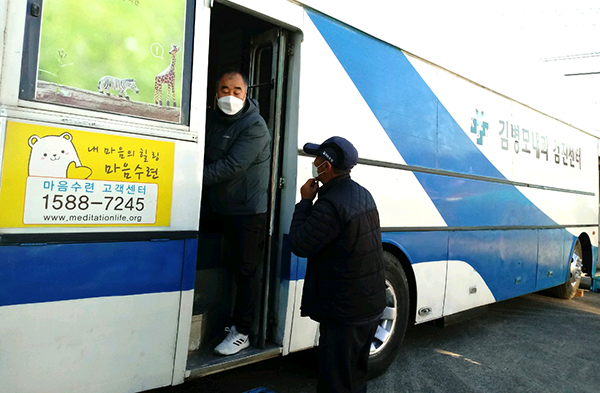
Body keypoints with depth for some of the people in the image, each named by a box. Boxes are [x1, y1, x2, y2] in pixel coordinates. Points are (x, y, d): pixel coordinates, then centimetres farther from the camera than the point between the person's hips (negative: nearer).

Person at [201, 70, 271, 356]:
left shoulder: (255, 126, -15)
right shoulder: (212, 120, 8)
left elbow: (231, 167, -22)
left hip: (246, 210, -7)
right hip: (214, 204, 7)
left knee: (244, 270, -1)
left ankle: (241, 332, 14)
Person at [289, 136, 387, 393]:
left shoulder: (331, 204, -24)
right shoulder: (363, 195, 7)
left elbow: (299, 245, -19)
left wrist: (305, 201, -10)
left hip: (344, 313, -9)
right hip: (372, 306, 10)